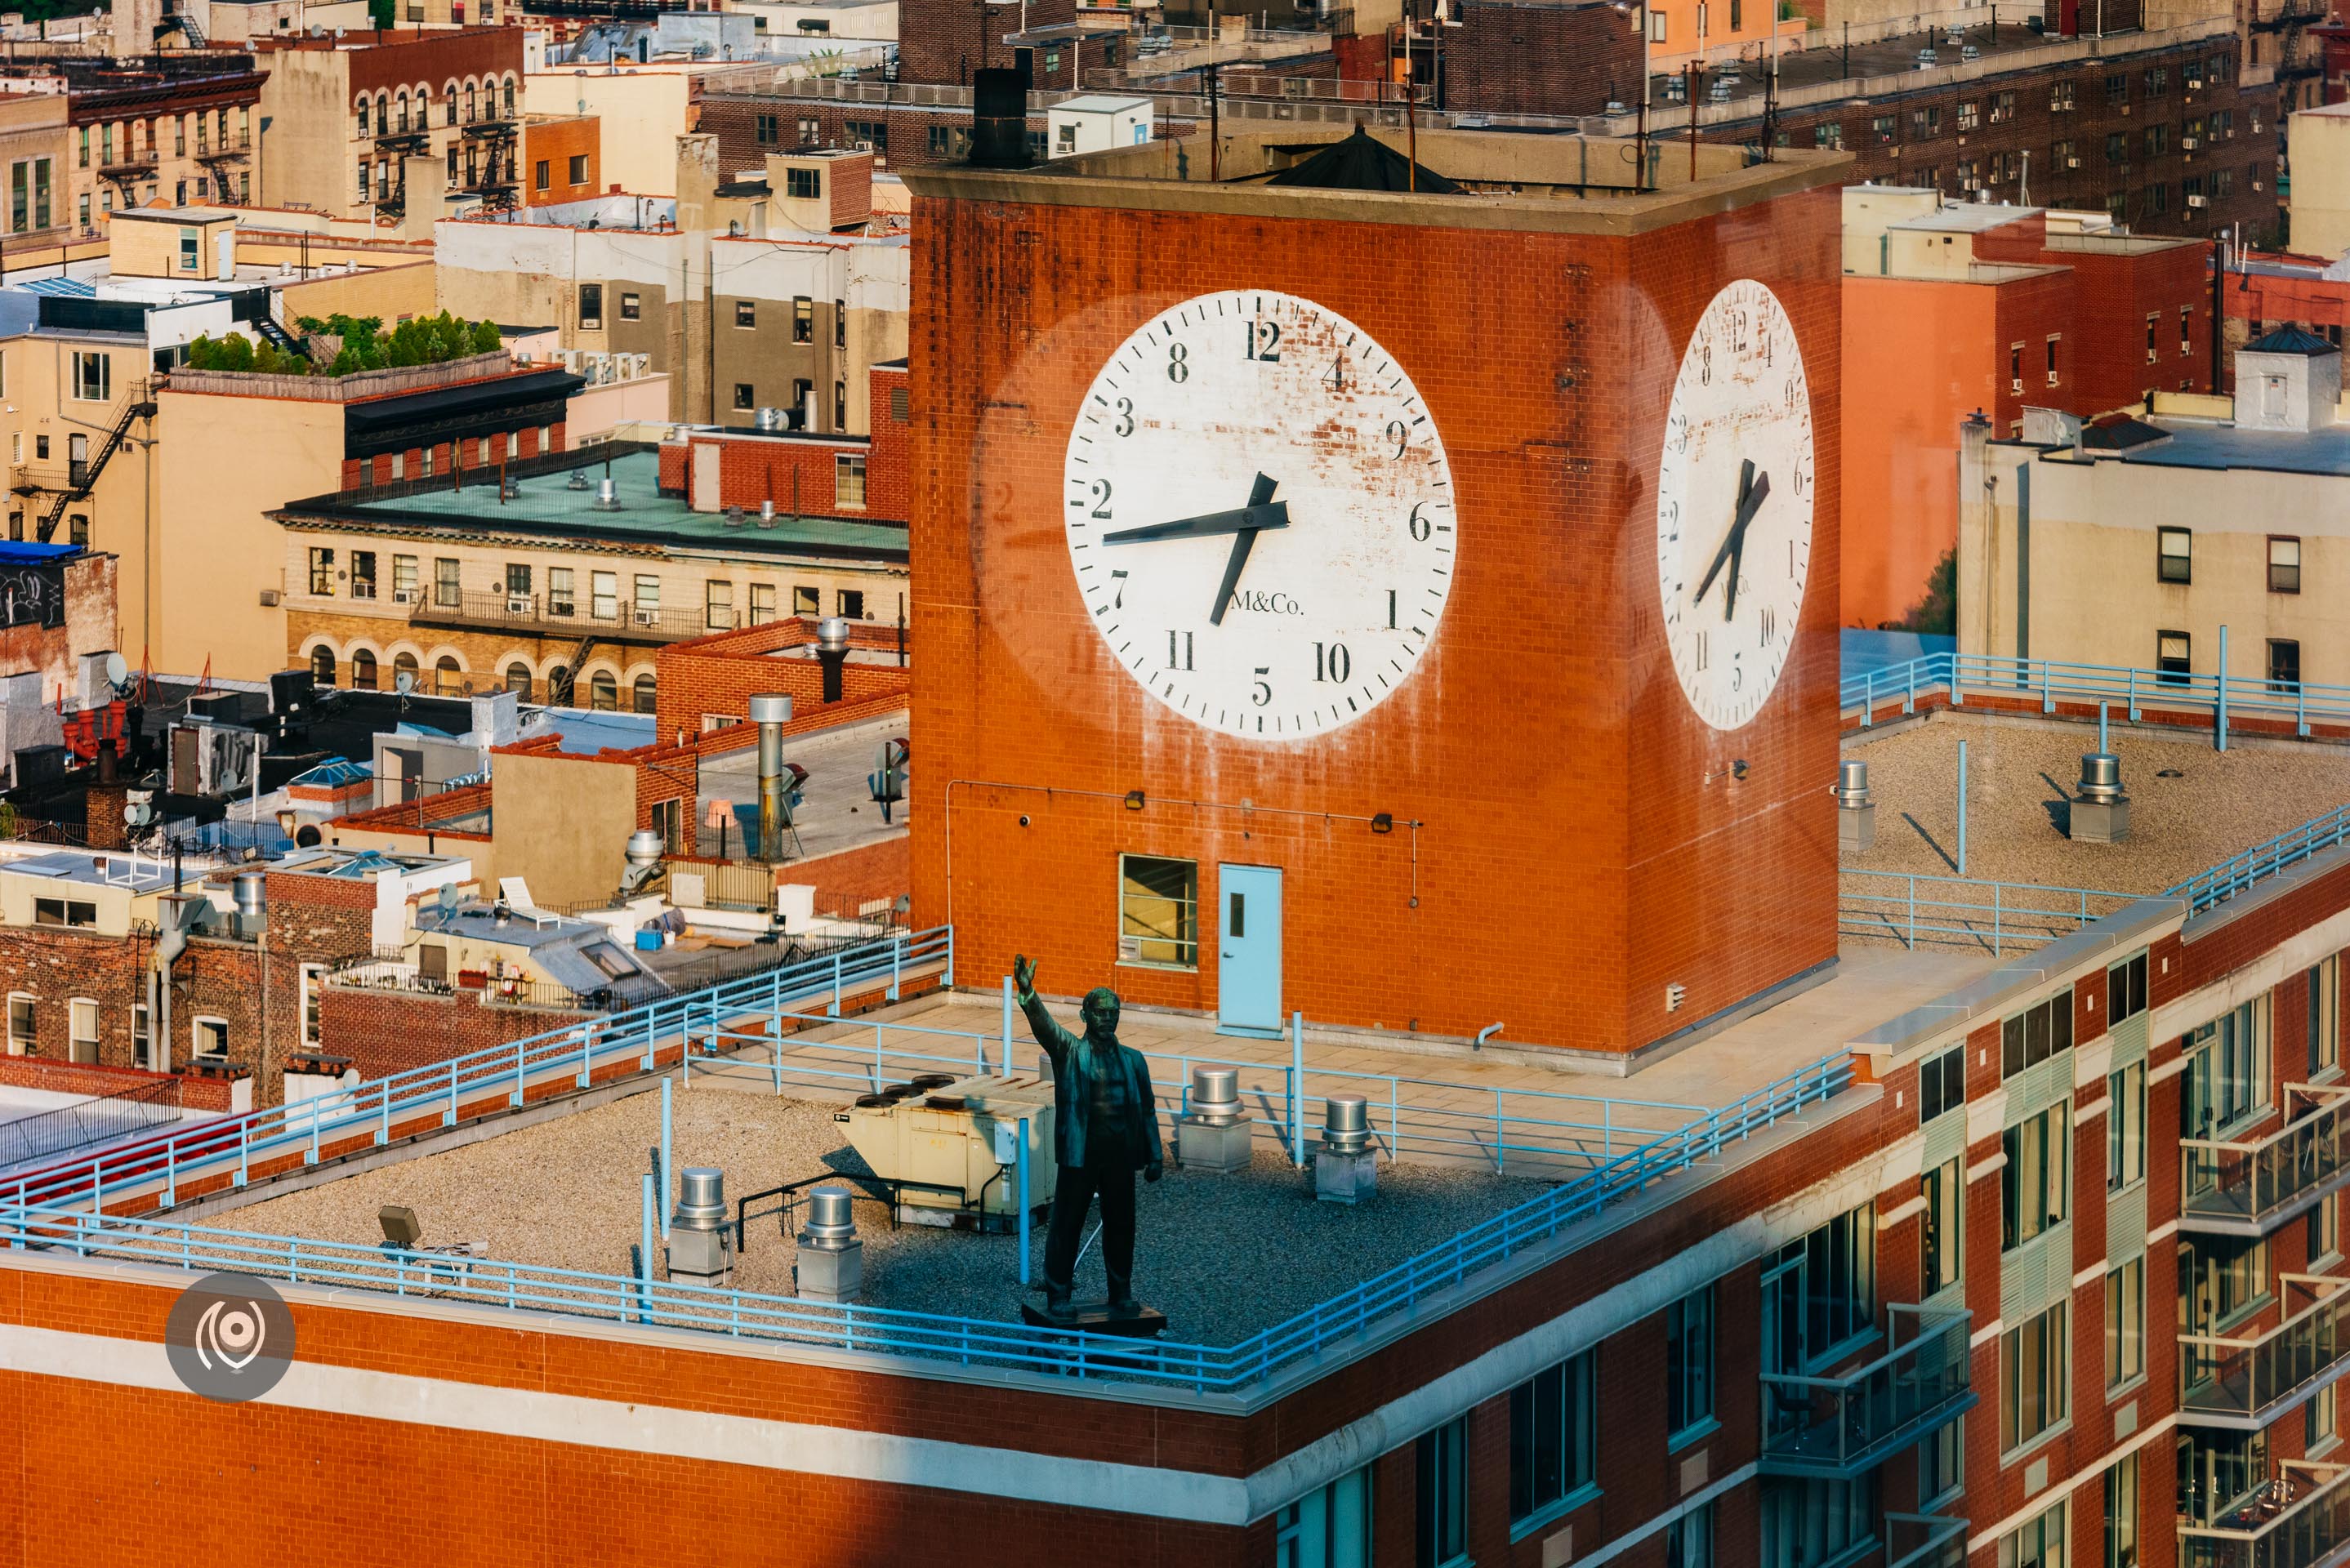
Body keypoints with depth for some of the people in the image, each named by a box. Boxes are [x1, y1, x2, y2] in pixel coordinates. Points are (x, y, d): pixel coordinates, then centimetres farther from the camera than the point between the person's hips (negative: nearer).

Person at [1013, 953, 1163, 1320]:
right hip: (1080, 1155, -3)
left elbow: (1147, 1110, 14)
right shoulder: (1069, 1052, 1)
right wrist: (1027, 994, -36)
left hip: (1120, 1156, 3)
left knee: (1120, 1227, 9)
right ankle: (1057, 1297, 7)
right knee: (1066, 1224, 0)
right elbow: (1044, 1025, -17)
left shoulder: (1133, 1060, 12)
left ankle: (1121, 1294, 20)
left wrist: (1155, 1156, 9)